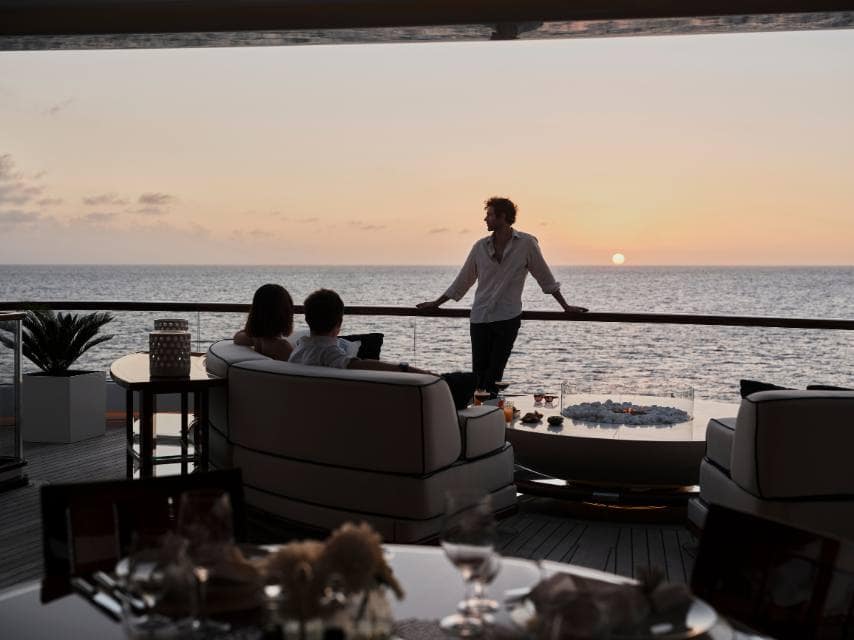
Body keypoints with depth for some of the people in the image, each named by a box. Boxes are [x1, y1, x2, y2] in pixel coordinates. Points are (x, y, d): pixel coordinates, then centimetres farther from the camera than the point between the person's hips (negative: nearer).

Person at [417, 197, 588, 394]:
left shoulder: (527, 244, -2)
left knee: (493, 376, -7)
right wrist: (436, 303, 18)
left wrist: (566, 307, 8)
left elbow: (546, 279, 6)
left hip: (508, 319, -3)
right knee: (479, 375, 1)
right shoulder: (480, 246, 7)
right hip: (479, 319, 3)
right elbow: (462, 281, 16)